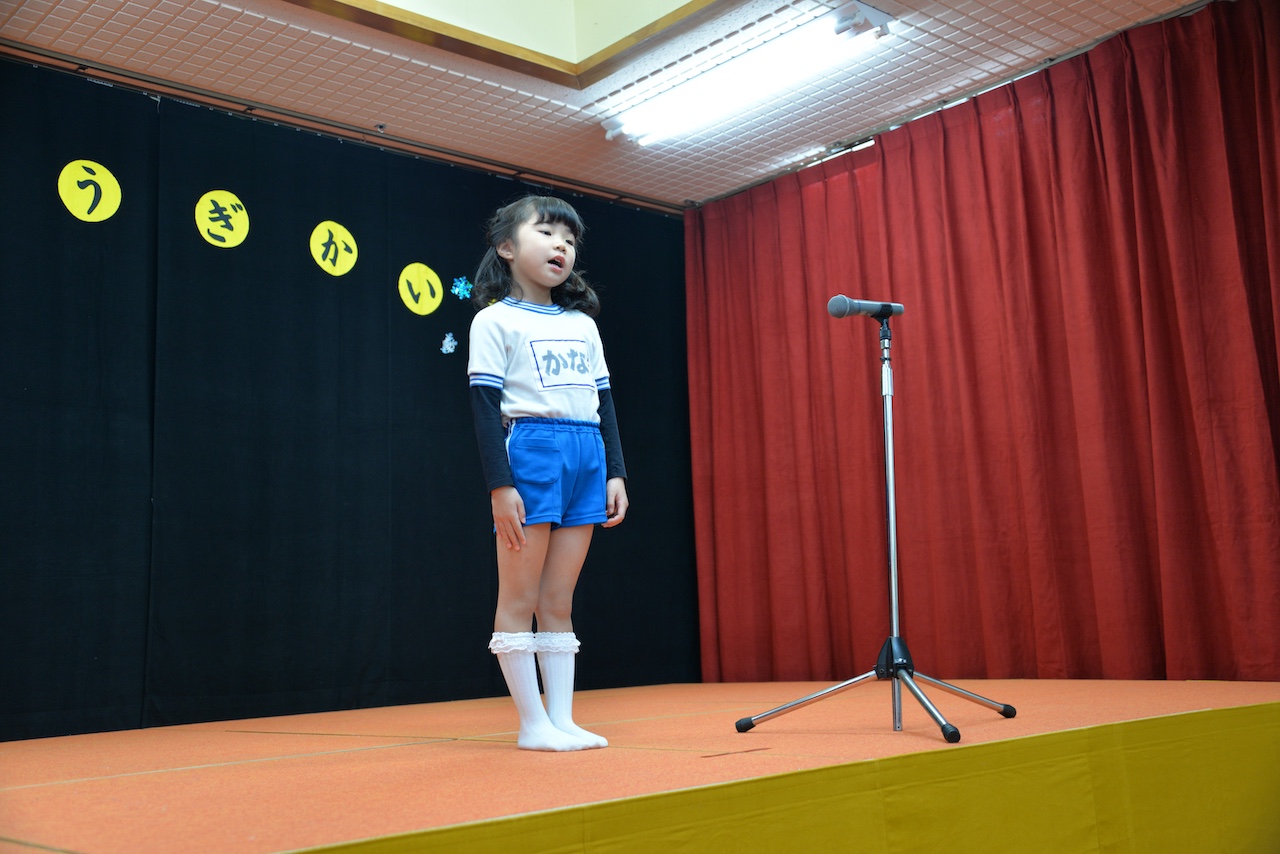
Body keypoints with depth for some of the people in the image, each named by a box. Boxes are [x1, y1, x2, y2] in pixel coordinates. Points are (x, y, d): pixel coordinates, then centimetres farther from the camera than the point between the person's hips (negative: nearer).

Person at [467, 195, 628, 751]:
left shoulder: (583, 324, 20)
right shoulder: (495, 321, 1)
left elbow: (604, 400, 19)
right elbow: (485, 404, -6)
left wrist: (615, 471, 10)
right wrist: (499, 483, -14)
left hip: (586, 457, 6)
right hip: (530, 450, -6)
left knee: (559, 601, 8)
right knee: (519, 597, -1)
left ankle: (562, 718, 11)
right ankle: (533, 722, 5)